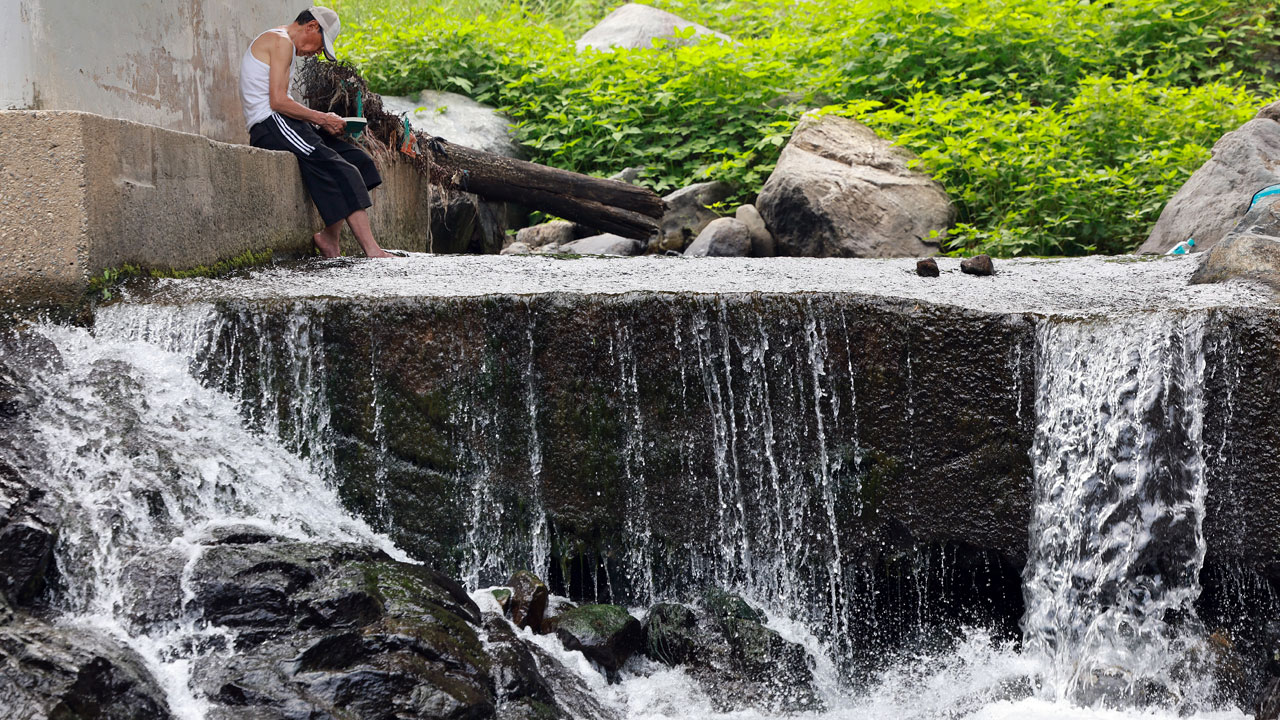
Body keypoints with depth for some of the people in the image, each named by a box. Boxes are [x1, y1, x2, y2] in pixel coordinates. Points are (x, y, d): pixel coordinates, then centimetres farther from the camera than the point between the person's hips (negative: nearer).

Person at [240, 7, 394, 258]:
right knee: (340, 171, -21)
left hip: (280, 124, 10)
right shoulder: (281, 42, -7)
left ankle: (330, 237, -8)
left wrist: (321, 119, 10)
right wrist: (321, 119, -9)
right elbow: (278, 101, -17)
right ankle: (372, 250, -26)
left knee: (358, 160, 0)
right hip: (271, 125, -10)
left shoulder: (276, 42, 25)